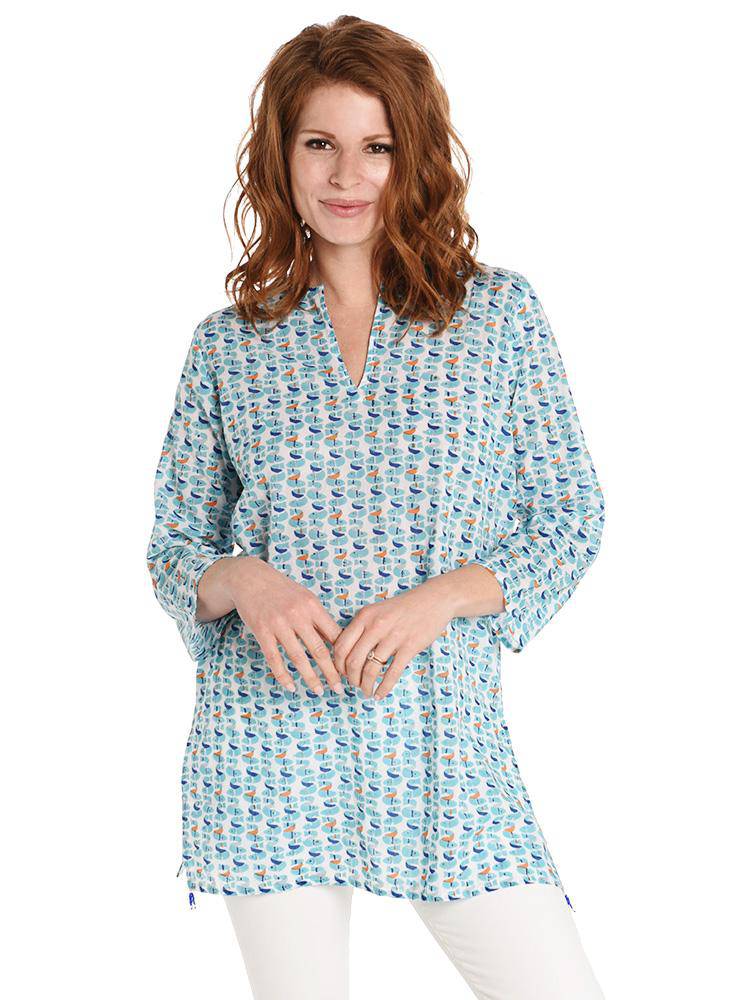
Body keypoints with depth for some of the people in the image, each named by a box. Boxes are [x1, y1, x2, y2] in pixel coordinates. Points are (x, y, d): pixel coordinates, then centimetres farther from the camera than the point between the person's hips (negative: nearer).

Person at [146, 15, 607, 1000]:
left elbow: (571, 519, 4)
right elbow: (173, 547, 11)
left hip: (447, 731, 0)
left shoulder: (500, 310, 4)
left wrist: (437, 599, -12)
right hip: (272, 736, 0)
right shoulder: (230, 343, 7)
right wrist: (242, 581, -12)